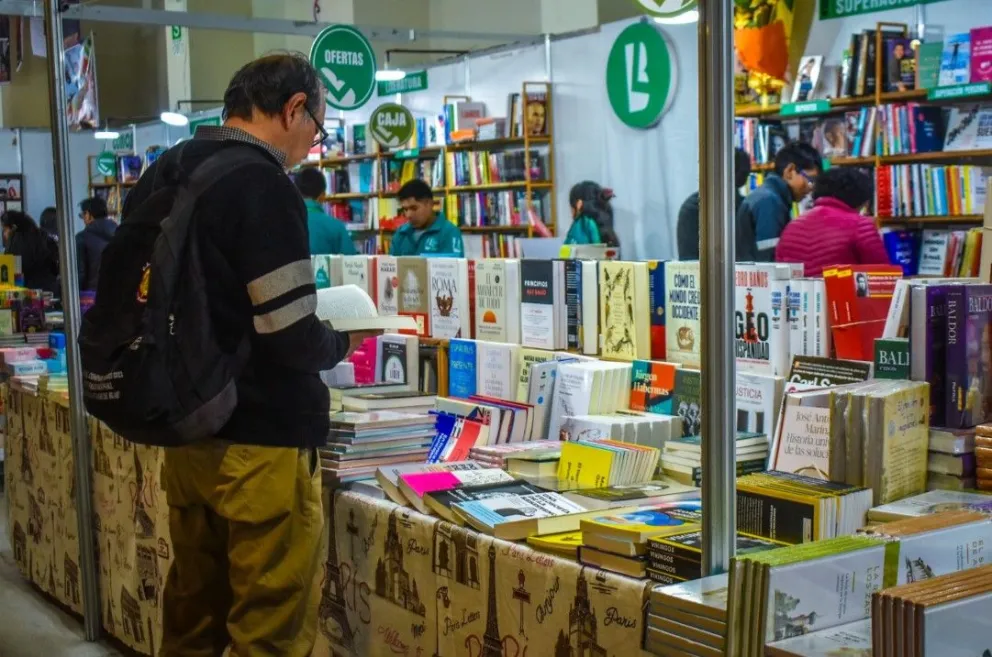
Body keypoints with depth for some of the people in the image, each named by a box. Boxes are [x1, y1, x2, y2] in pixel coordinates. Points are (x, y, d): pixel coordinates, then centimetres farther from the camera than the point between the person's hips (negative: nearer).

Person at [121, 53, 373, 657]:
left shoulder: (159, 177, 9)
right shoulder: (264, 185, -17)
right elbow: (292, 340, -21)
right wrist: (342, 342, -1)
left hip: (185, 431, 9)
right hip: (260, 439, -8)